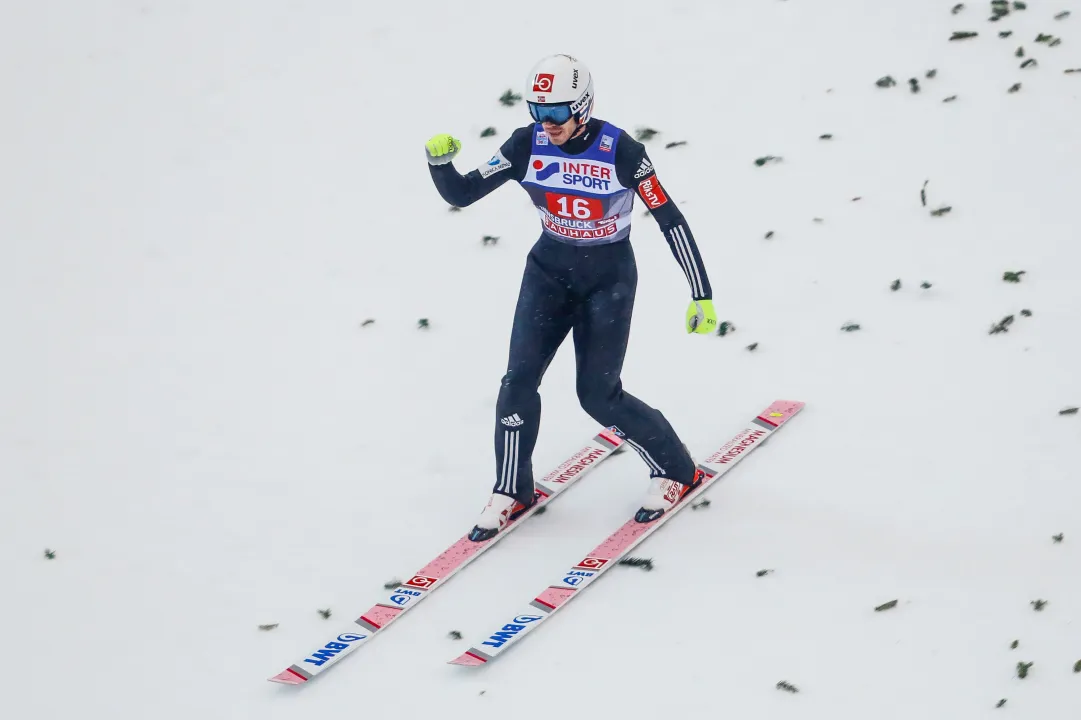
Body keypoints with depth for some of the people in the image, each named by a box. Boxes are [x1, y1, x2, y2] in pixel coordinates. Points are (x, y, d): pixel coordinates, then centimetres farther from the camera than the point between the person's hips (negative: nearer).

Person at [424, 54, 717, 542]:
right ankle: (512, 491, 10)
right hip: (550, 270, 3)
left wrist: (701, 296, -17)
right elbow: (461, 194, -8)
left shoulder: (620, 151, -22)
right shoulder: (526, 146, -12)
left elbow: (670, 219, -16)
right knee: (519, 378, -10)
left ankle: (675, 470, 18)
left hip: (609, 278, -3)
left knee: (598, 395, -5)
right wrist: (439, 162, -30)